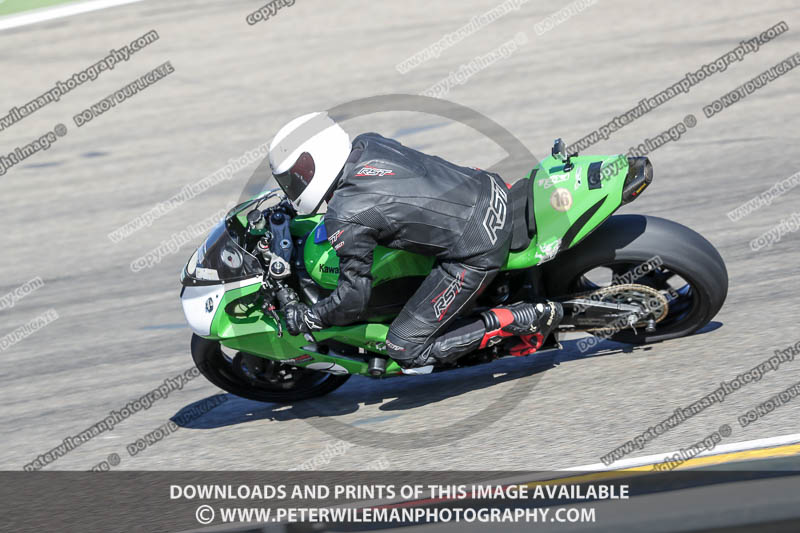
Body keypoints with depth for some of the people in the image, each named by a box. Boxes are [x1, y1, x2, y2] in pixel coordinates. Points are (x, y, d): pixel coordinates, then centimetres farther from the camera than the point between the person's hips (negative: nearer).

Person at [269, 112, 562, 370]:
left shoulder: (345, 219, -17)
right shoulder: (366, 143, 5)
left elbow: (353, 300, -12)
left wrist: (305, 317, 5)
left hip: (477, 251, -9)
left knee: (406, 351, -3)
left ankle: (523, 319, -7)